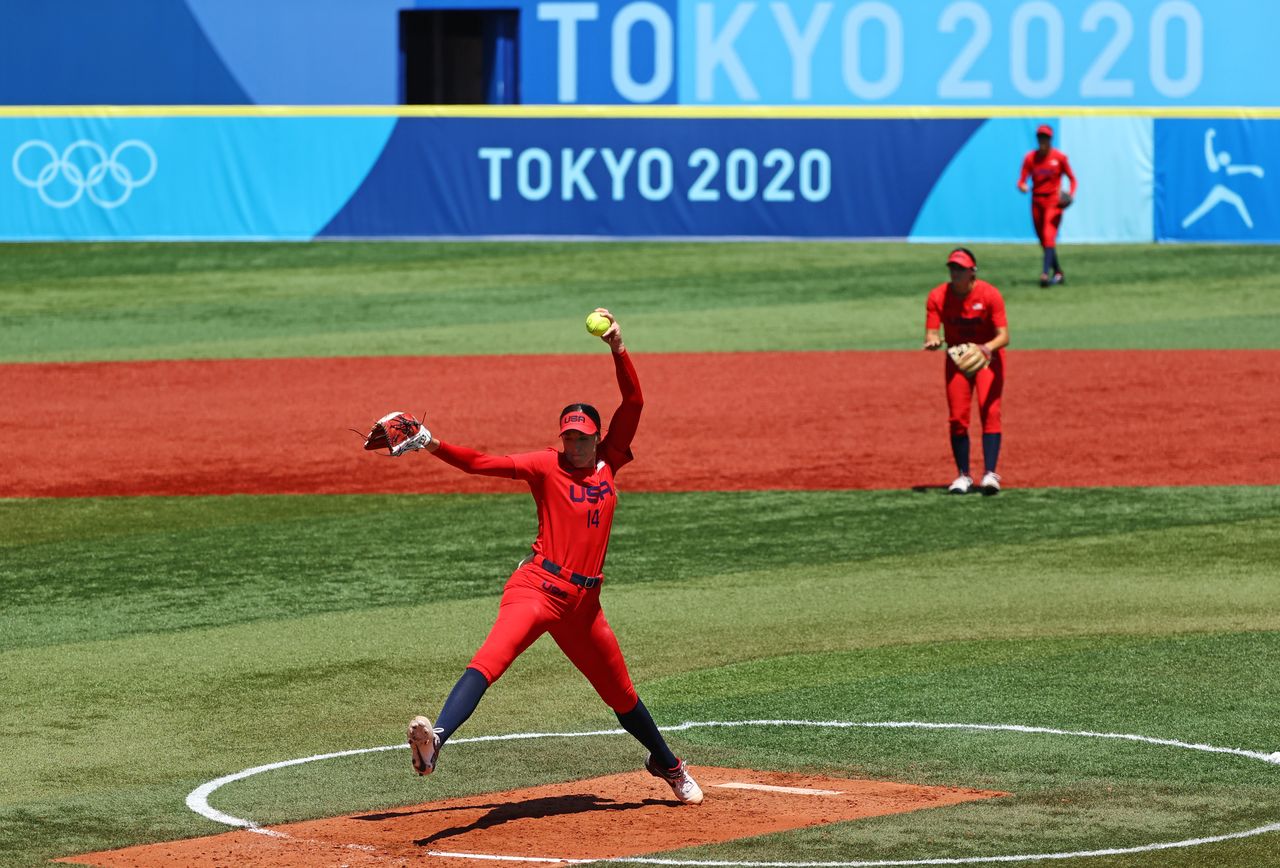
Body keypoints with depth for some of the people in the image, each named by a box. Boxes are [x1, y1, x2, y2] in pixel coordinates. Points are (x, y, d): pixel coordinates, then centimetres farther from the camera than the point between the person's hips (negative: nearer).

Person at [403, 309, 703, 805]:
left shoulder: (608, 463, 11)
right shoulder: (546, 465, 1)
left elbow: (633, 402, 5)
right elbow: (481, 463, -10)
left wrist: (617, 349, -5)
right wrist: (432, 446, -23)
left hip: (583, 603, 5)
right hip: (537, 588, -5)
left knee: (621, 693, 19)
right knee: (489, 661, -28)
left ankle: (666, 765, 41)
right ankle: (436, 739, -47)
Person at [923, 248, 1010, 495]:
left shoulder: (990, 295, -21)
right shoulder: (937, 297, -13)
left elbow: (1004, 336, -24)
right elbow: (930, 334, -13)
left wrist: (988, 348, -45)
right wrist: (932, 341, -39)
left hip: (988, 356, -3)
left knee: (990, 412, -16)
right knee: (957, 418, 0)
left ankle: (989, 474, -19)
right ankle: (963, 476, 10)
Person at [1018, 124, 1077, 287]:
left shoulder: (1059, 157, -3)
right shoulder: (1030, 157, 3)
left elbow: (1072, 178, 4)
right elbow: (1022, 180, 0)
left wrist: (1071, 195, -13)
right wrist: (1022, 186, -24)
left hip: (1054, 201, -4)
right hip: (1037, 201, 4)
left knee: (1049, 235, -19)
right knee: (1043, 239, 10)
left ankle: (1045, 273, -28)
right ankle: (1058, 272, 25)